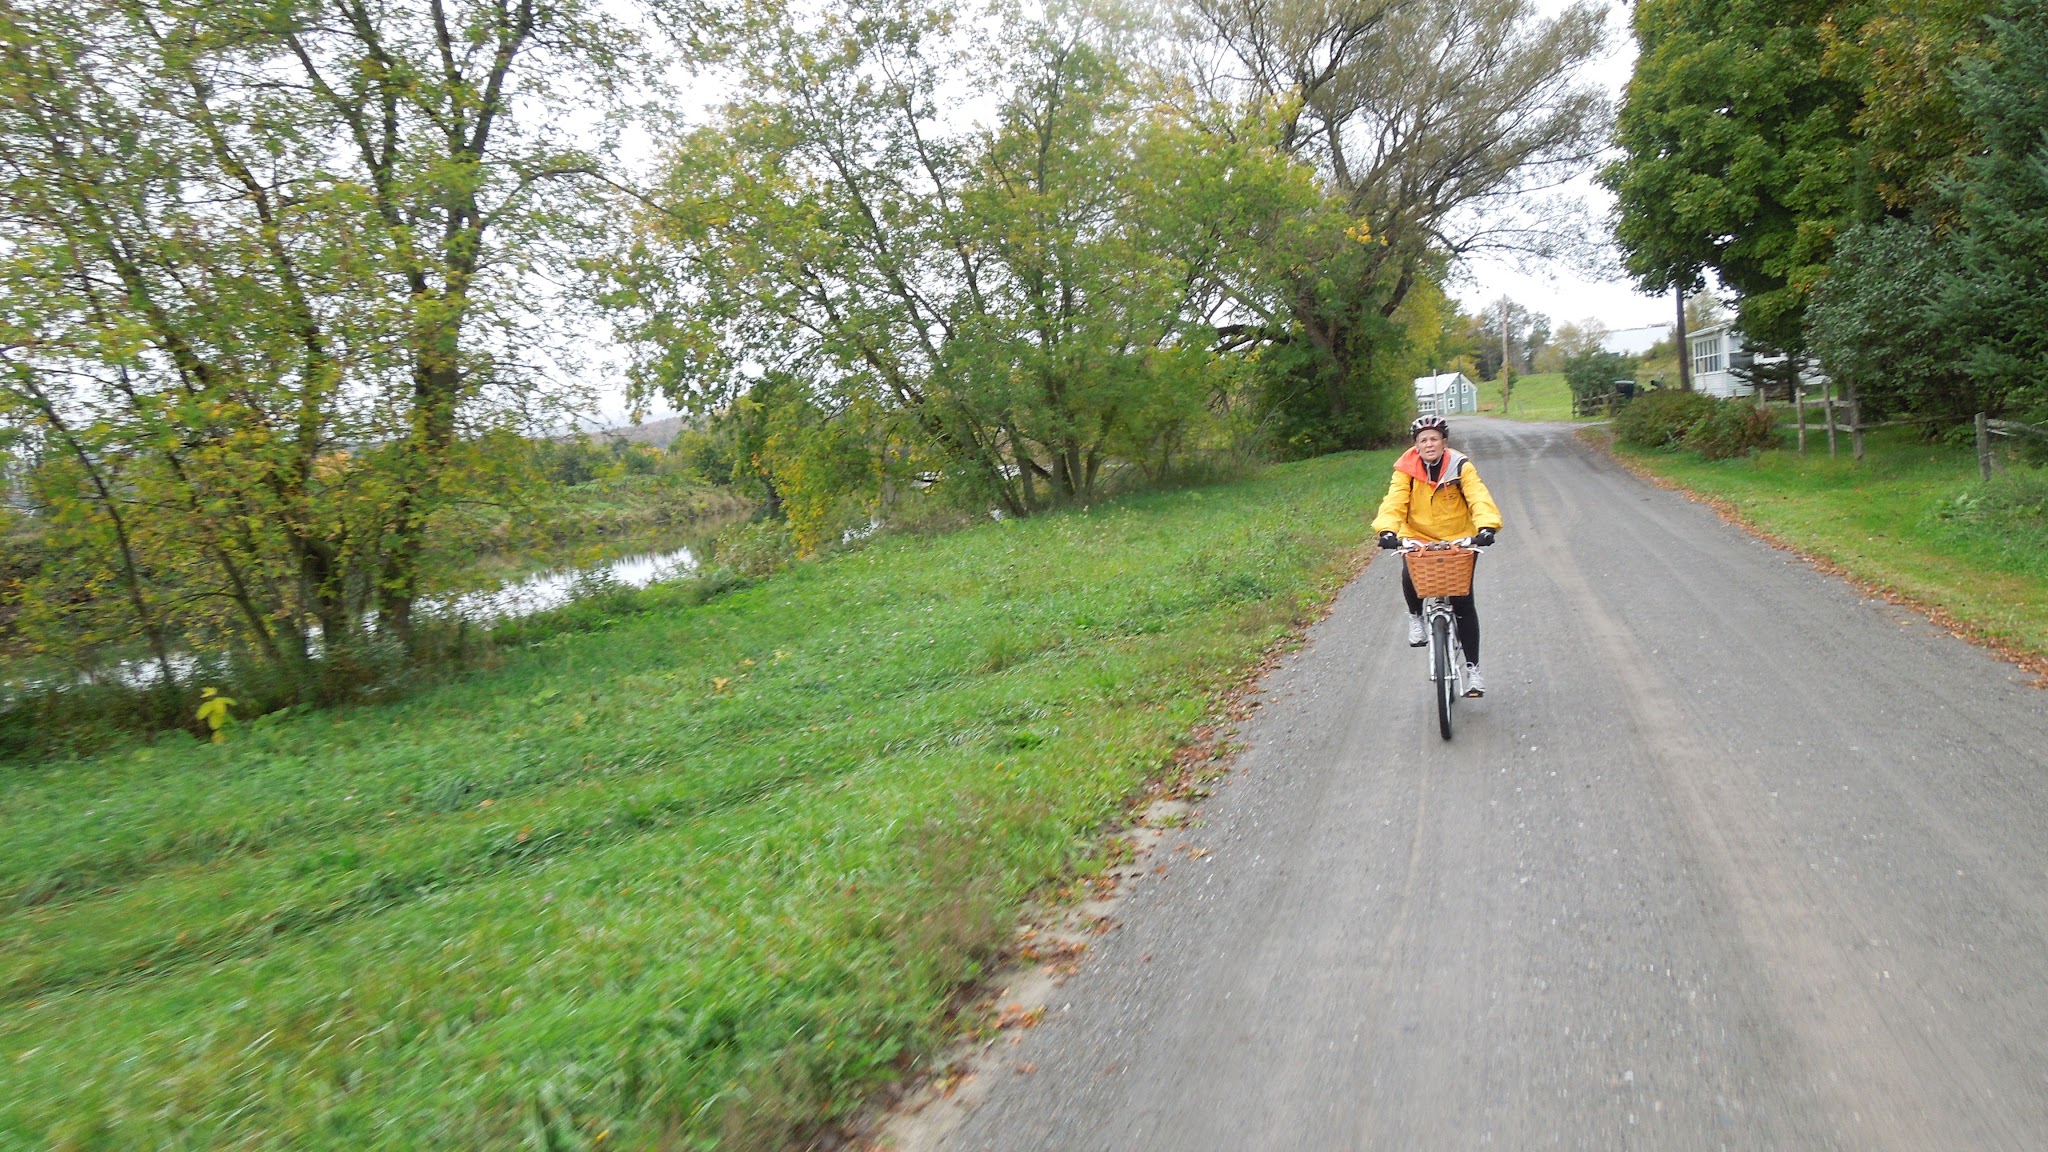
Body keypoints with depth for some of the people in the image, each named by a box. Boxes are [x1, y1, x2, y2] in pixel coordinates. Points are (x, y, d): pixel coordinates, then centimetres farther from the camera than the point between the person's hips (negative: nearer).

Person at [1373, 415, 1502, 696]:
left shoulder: (1460, 466, -11)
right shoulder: (1406, 469, -9)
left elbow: (1479, 498, -23)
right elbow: (1394, 501, -20)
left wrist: (1487, 526, -42)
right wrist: (1387, 530, -40)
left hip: (1459, 540, 0)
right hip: (1418, 538, 0)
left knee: (1463, 603, -5)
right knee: (1410, 576, -31)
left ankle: (1472, 668, 8)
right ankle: (1416, 616, 3)